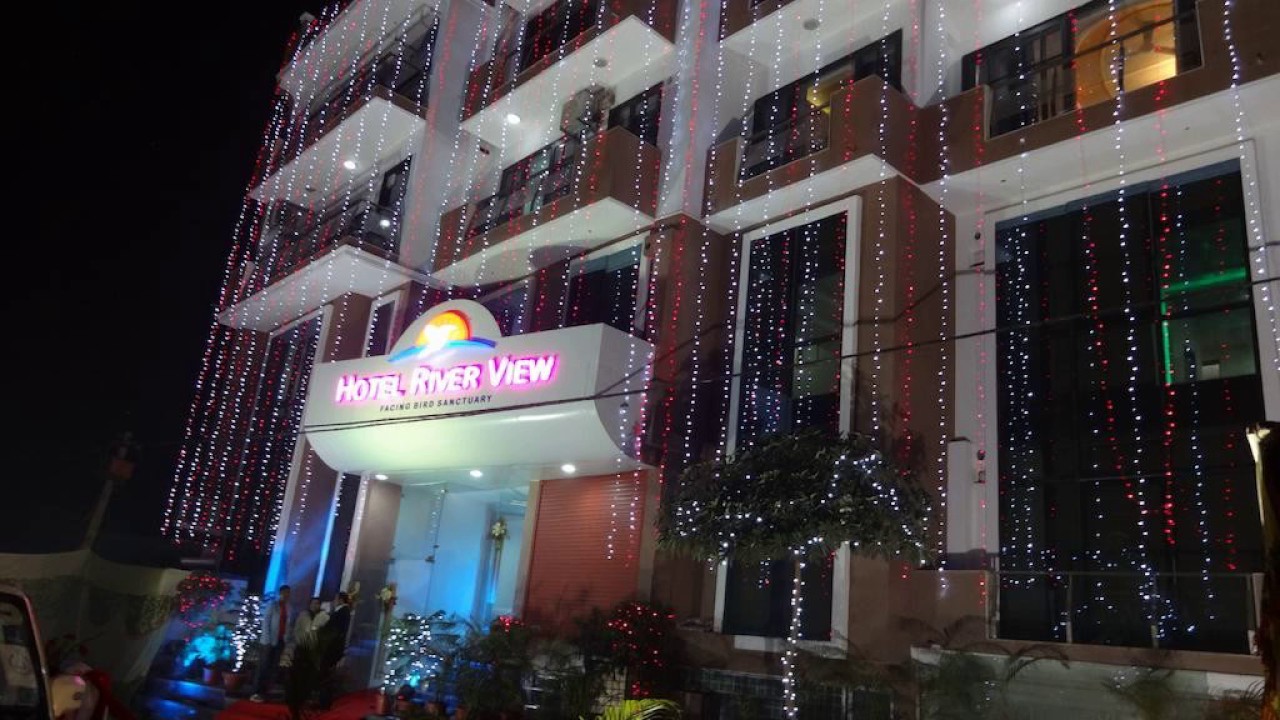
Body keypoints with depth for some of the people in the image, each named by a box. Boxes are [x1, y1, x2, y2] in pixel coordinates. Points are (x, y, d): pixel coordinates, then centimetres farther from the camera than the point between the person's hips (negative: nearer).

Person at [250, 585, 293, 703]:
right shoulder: (273, 605, -3)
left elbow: (289, 624, 8)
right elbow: (265, 622, -6)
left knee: (272, 668, 5)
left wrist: (290, 639, -2)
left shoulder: (289, 608, 8)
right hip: (269, 641, -4)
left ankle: (263, 692, 11)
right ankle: (256, 693, 1)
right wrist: (267, 640, -14)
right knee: (263, 667, -3)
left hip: (281, 641, 4)